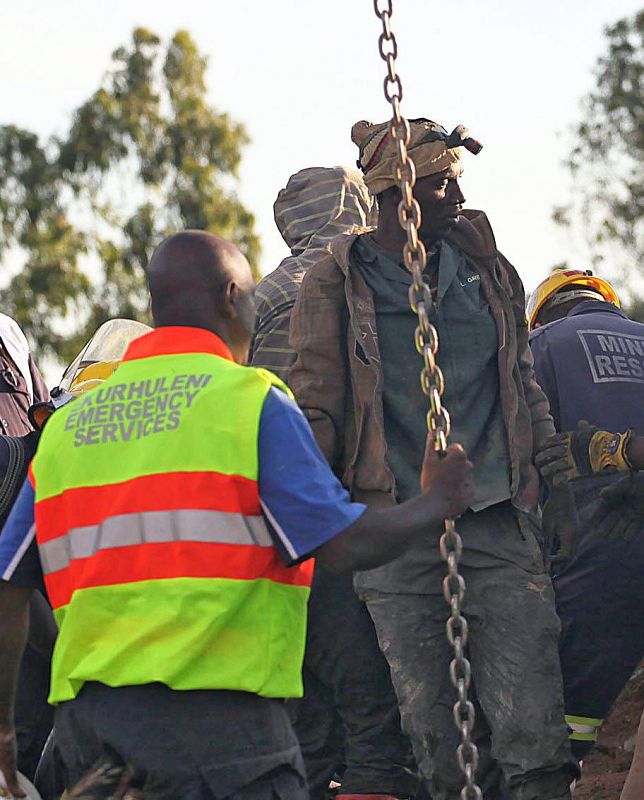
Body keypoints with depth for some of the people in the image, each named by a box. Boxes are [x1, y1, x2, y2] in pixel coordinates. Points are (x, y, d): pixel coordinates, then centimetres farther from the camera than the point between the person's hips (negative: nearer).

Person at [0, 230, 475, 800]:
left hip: (82, 711, 6)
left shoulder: (66, 425, 14)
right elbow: (344, 545, -9)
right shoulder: (251, 401, -2)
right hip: (211, 706, -6)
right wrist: (436, 503, 9)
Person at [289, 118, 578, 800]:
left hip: (501, 525, 2)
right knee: (440, 743, 0)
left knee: (534, 735, -9)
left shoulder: (487, 269, 15)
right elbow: (316, 413, 4)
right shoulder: (335, 284, 6)